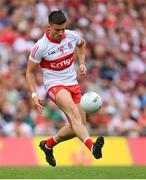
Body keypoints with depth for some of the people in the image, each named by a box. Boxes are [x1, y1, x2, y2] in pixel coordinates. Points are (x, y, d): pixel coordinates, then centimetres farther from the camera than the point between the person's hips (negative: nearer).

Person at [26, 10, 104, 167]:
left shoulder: (72, 36, -3)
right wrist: (34, 95, -14)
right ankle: (92, 146, -55)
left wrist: (82, 63, 10)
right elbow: (30, 72, -4)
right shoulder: (40, 47, -15)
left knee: (77, 126, 4)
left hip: (73, 84, 6)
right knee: (73, 111, -33)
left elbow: (82, 44, 24)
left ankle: (48, 145, 28)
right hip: (55, 86, -6)